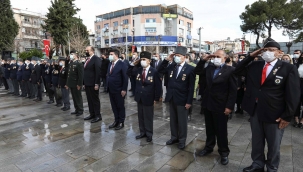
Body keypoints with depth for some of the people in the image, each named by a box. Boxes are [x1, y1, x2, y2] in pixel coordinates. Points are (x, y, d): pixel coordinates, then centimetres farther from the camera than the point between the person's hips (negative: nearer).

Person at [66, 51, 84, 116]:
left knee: (78, 97, 2)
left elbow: (81, 75, -16)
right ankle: (76, 110, 23)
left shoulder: (79, 63, -11)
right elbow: (69, 74, 15)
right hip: (71, 84, 8)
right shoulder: (70, 63, 14)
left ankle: (80, 110, 13)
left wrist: (79, 84, -19)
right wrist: (67, 83, 12)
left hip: (76, 84, -8)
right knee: (74, 98, 13)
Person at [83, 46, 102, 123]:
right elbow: (86, 72, 16)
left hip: (93, 84, -8)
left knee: (95, 100, 1)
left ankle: (98, 116, 11)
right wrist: (84, 83, 14)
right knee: (89, 100, 14)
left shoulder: (96, 59, -12)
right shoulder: (87, 60, 16)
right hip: (87, 84, 8)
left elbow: (98, 72, -18)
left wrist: (96, 84, -21)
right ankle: (92, 114, 25)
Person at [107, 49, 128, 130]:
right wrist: (108, 87, 4)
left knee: (120, 106, 7)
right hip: (111, 90, 7)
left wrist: (124, 89, -17)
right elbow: (108, 75, 11)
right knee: (114, 106, 15)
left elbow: (125, 78, -15)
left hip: (119, 90, -7)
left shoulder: (122, 64, -12)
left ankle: (121, 122, 20)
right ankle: (116, 121, 29)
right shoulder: (110, 64, 11)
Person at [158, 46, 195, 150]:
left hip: (182, 100, -5)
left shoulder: (190, 69, -9)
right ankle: (174, 137, 33)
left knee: (182, 121, 9)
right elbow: (160, 71, 9)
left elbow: (191, 87, -11)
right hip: (171, 98, 5)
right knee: (173, 120, 17)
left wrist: (189, 102, -14)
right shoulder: (171, 67, 5)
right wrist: (167, 60, -2)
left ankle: (182, 140, 25)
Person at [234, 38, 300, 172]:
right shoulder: (254, 66, 5)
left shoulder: (288, 68, -8)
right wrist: (250, 56, -1)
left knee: (273, 146, 16)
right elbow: (237, 71, 9)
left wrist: (287, 116, -12)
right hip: (255, 111, 4)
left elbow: (293, 95, -9)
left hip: (275, 114, -4)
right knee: (256, 142, 20)